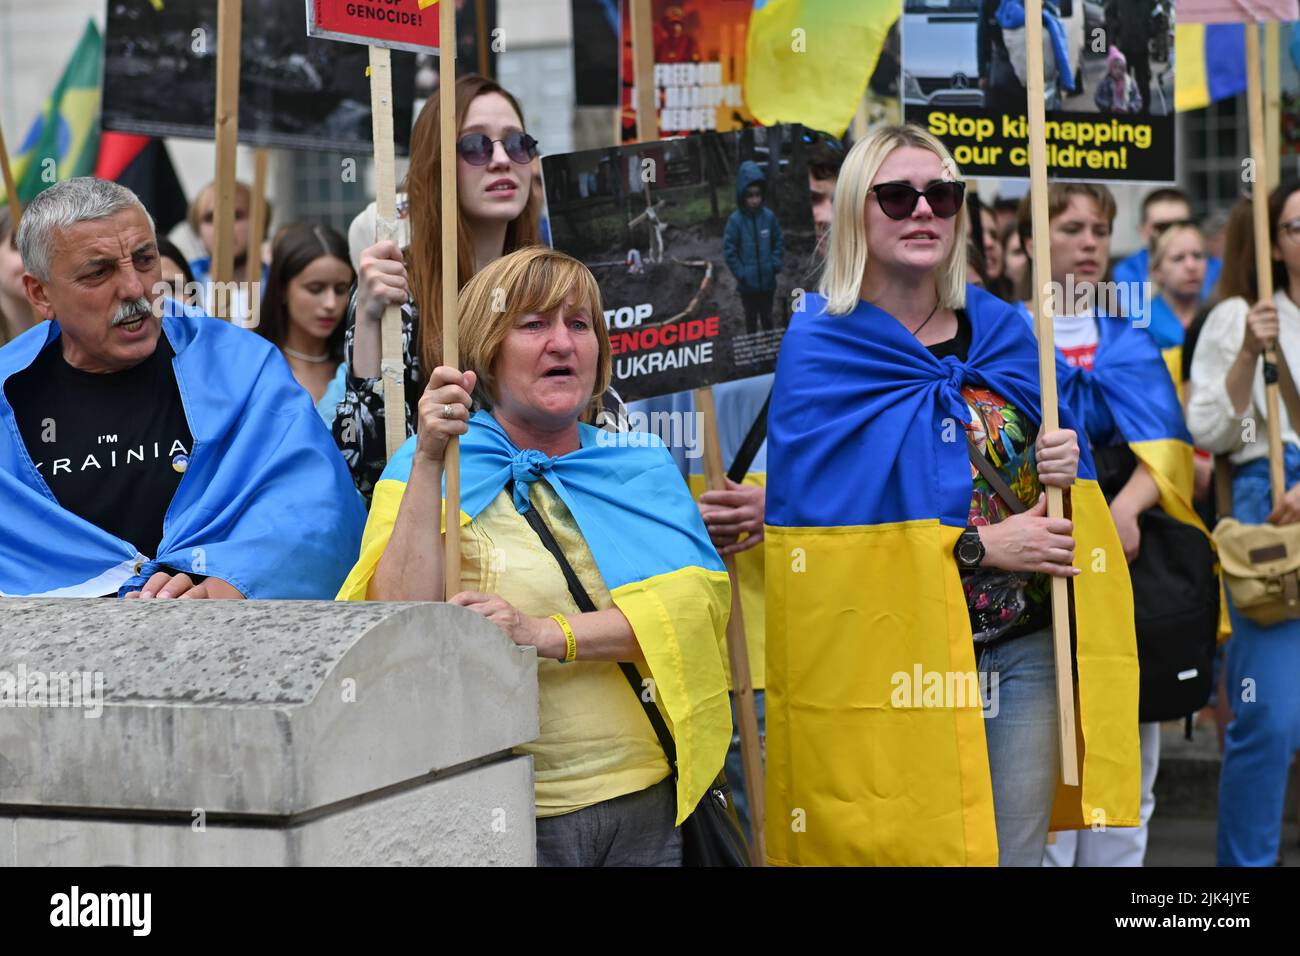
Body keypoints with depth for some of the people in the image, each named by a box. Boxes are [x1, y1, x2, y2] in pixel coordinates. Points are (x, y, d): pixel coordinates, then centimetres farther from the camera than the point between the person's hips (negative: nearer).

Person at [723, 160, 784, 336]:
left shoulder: (769, 216, -9)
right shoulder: (735, 220, -16)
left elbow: (779, 242, 4)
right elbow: (729, 250, -11)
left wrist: (775, 265, -5)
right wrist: (741, 273, -14)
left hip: (768, 281, 2)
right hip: (747, 284, -2)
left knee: (767, 318, 19)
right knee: (751, 320, 15)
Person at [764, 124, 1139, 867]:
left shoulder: (1003, 333, 8)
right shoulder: (822, 347, -6)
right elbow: (813, 521, -15)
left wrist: (1068, 468, -6)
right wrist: (979, 547, -17)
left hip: (1023, 652, 4)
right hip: (893, 663, -4)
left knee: (1016, 852, 11)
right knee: (906, 850, 3)